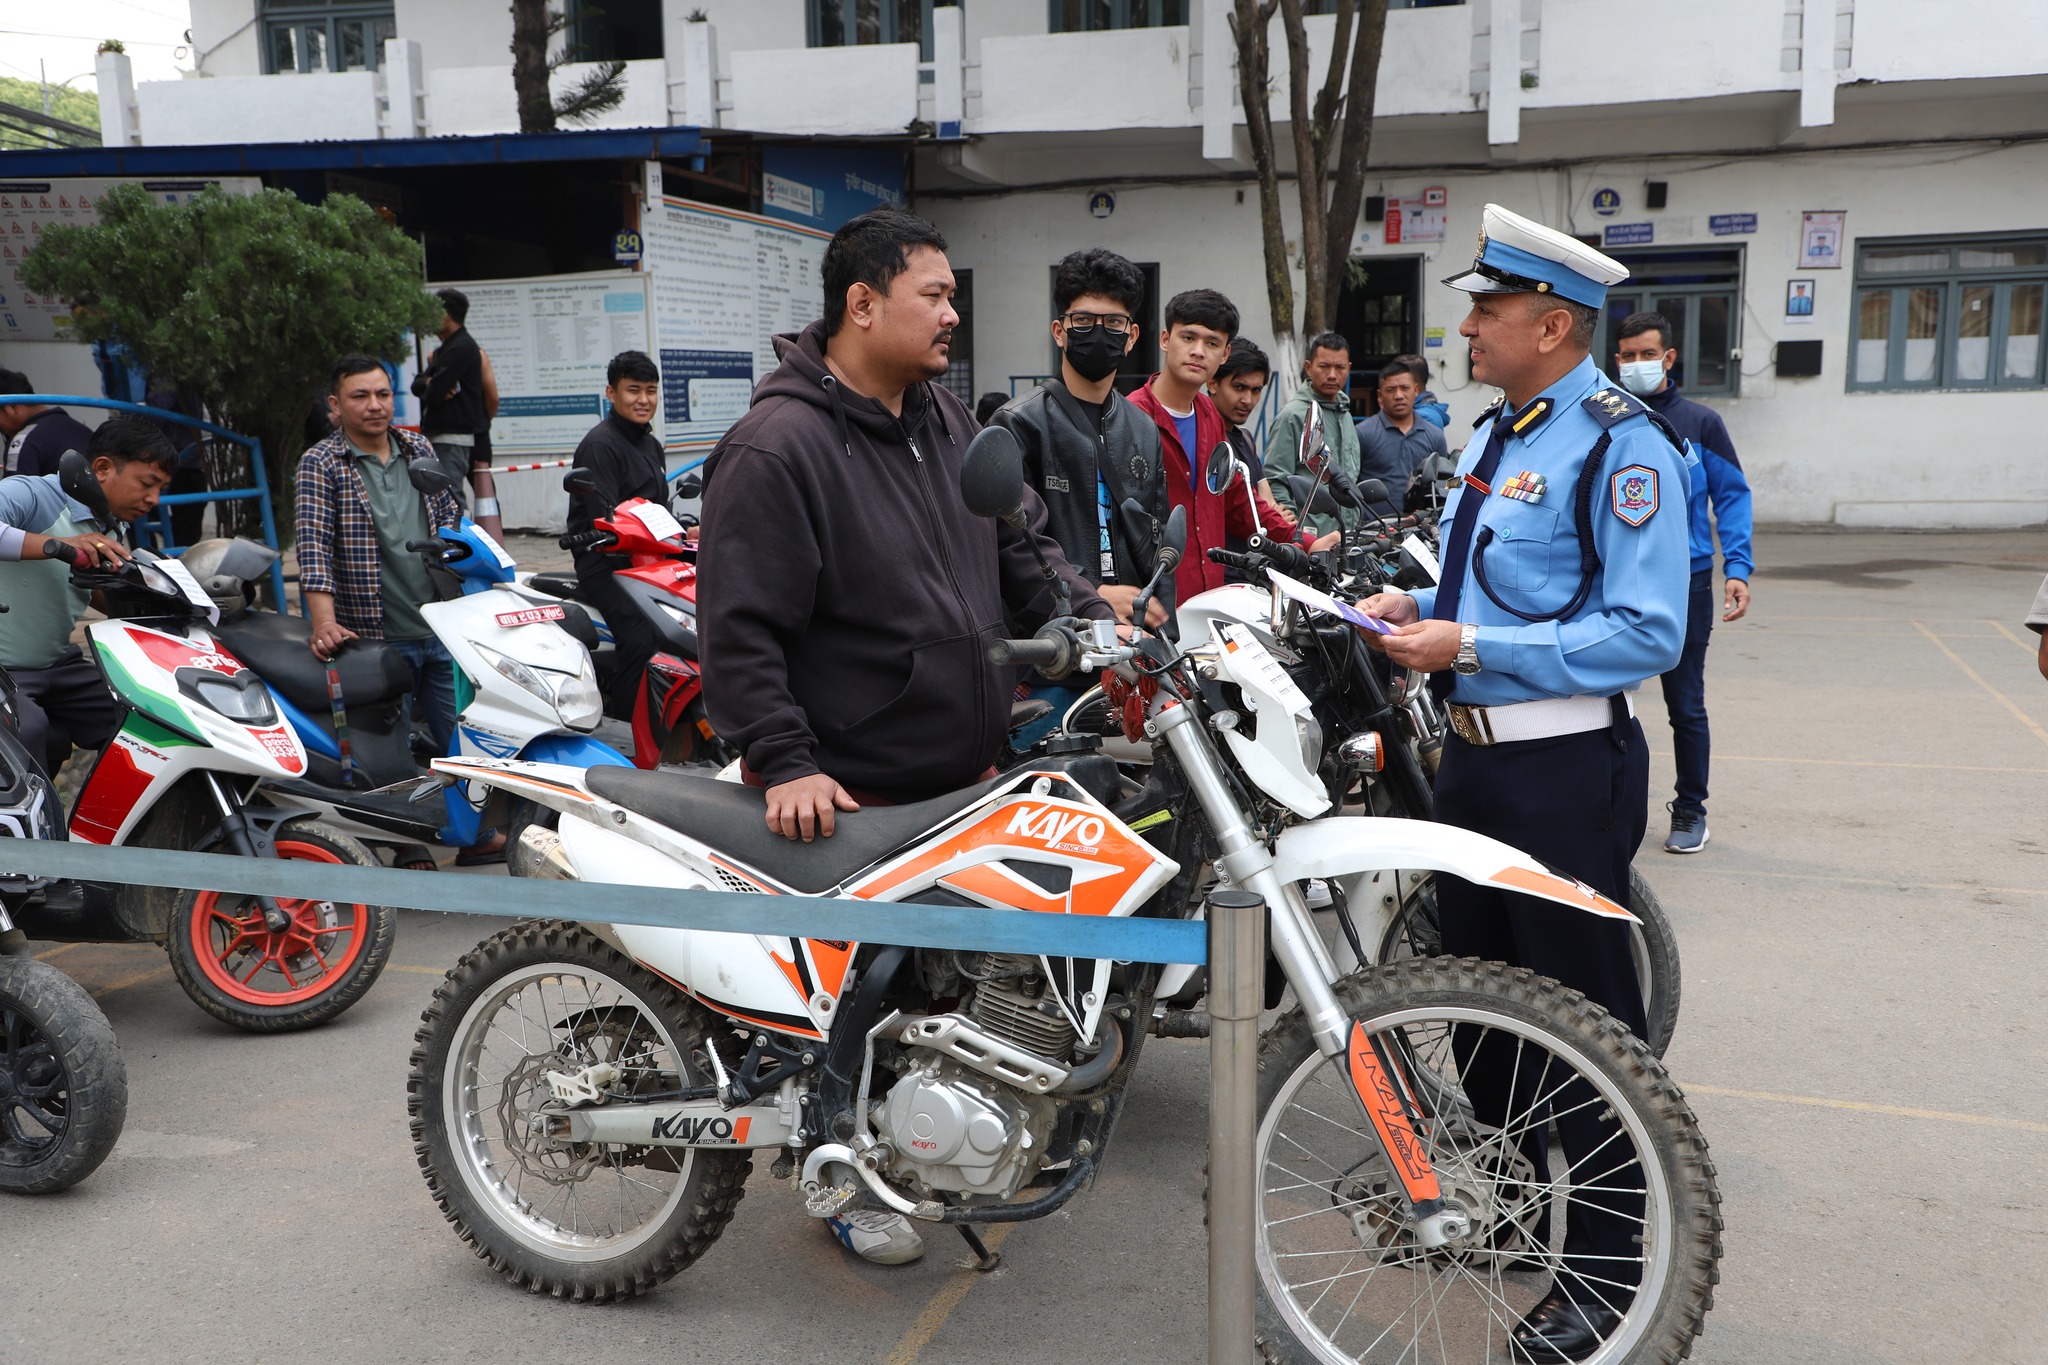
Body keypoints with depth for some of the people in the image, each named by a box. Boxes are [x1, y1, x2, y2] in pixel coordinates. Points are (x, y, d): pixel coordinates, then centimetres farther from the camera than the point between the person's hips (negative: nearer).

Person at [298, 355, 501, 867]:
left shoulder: (419, 450, 11)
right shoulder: (321, 464, -5)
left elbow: (451, 518, 23)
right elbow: (313, 545, -15)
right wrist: (325, 622, -26)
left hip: (441, 630, 5)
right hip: (376, 639, -5)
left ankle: (476, 835, 26)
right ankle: (406, 850, 17)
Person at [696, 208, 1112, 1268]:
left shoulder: (945, 418, 11)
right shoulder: (778, 446, -16)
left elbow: (1019, 539, 17)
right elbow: (741, 629, -19)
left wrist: (1091, 613, 1)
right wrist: (784, 763, -25)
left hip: (969, 772, 8)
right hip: (851, 798, -8)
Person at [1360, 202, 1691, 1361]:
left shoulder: (1623, 445, -15)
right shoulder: (1492, 436, 13)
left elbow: (1648, 633, -21)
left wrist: (1470, 647, -23)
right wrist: (1418, 608, 3)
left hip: (1567, 771, -9)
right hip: (1476, 752, 9)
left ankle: (1604, 1269, 17)